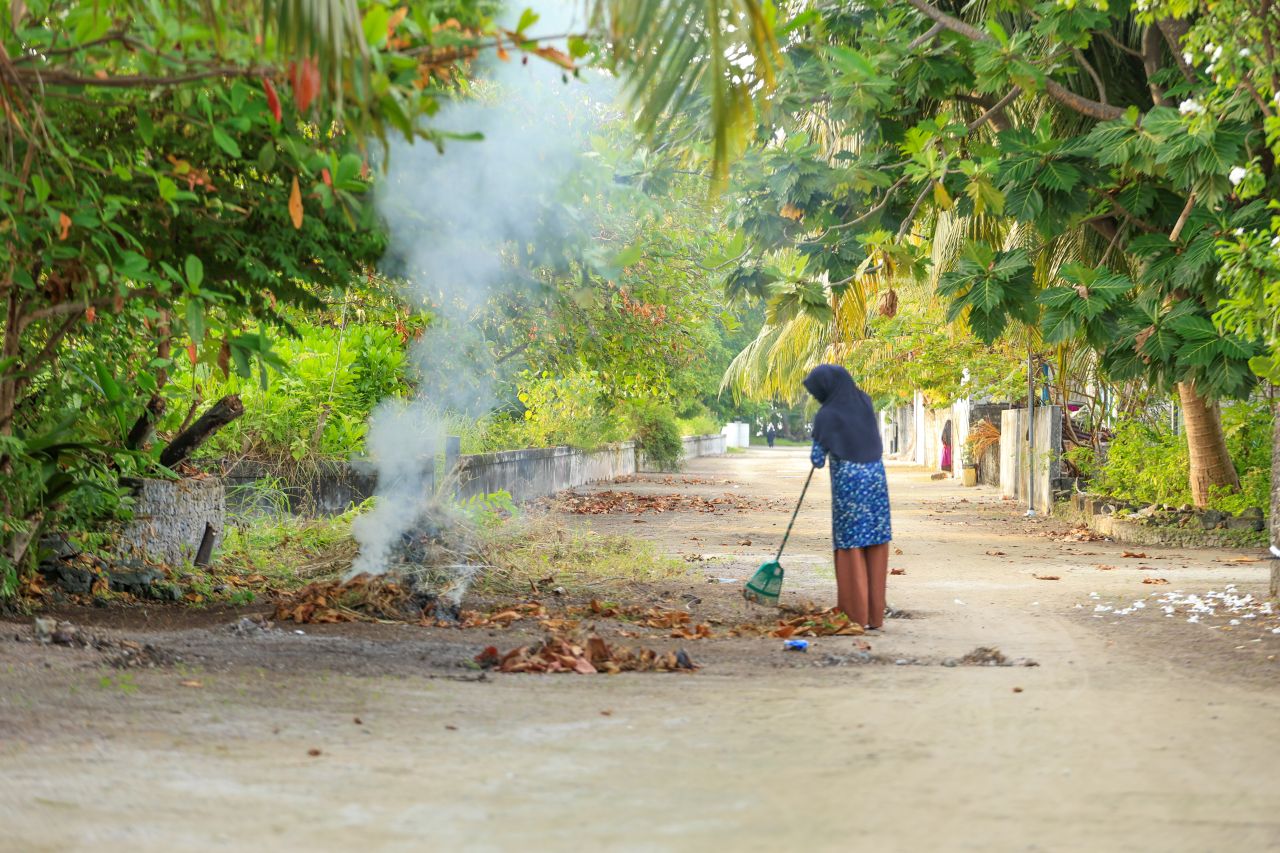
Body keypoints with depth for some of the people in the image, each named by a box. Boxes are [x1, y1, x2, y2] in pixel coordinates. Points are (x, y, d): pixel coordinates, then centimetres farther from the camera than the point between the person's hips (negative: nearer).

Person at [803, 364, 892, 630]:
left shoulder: (826, 415, -11)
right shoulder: (864, 400, 6)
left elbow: (817, 459, -6)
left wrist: (820, 456, 15)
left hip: (848, 485, -5)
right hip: (876, 481, 5)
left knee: (851, 550, 2)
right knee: (875, 548, 8)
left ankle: (856, 616, 3)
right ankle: (875, 614, 11)